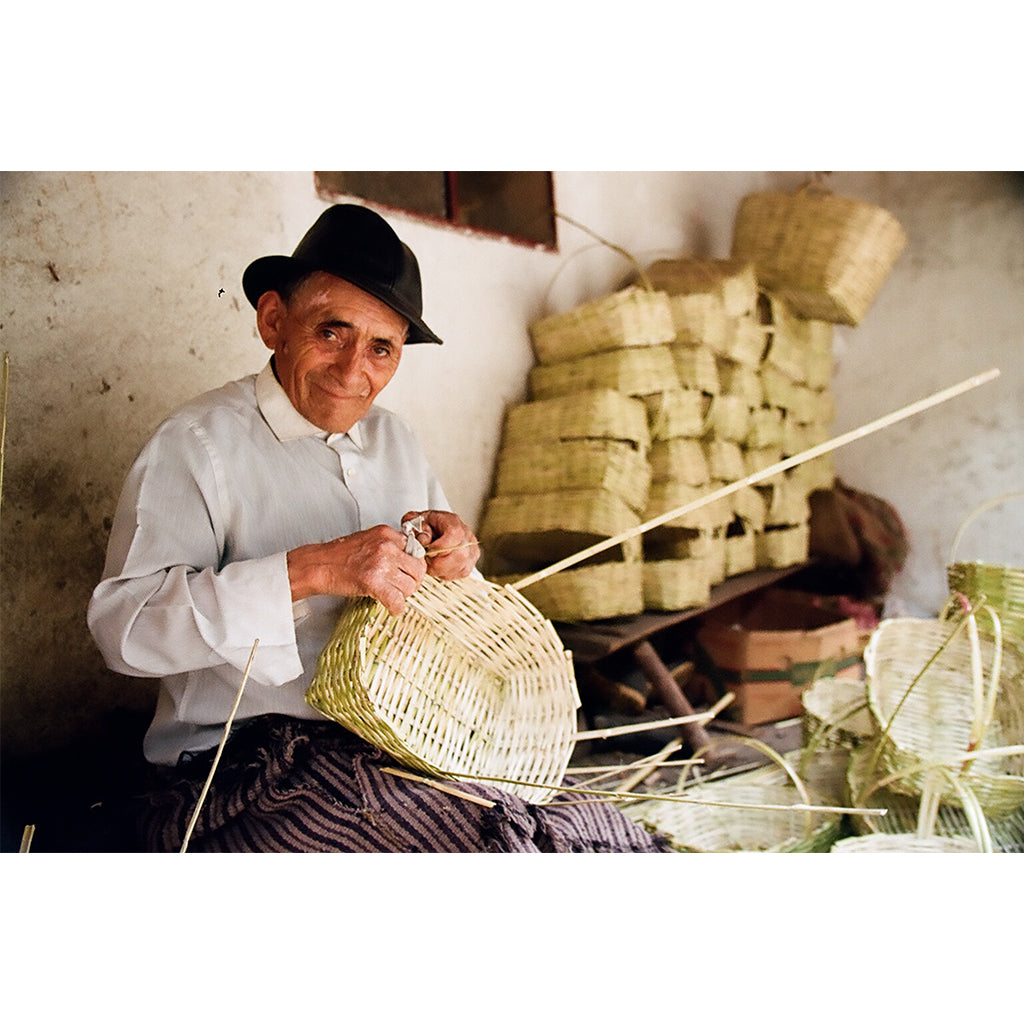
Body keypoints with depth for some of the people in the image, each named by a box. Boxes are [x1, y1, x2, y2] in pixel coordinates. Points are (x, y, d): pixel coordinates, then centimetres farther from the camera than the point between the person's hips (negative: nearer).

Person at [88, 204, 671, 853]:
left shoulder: (396, 442, 15)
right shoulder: (198, 445, -6)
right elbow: (121, 625, -18)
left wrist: (452, 551, -4)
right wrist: (308, 571, -26)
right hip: (244, 768, -6)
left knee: (617, 837, -12)